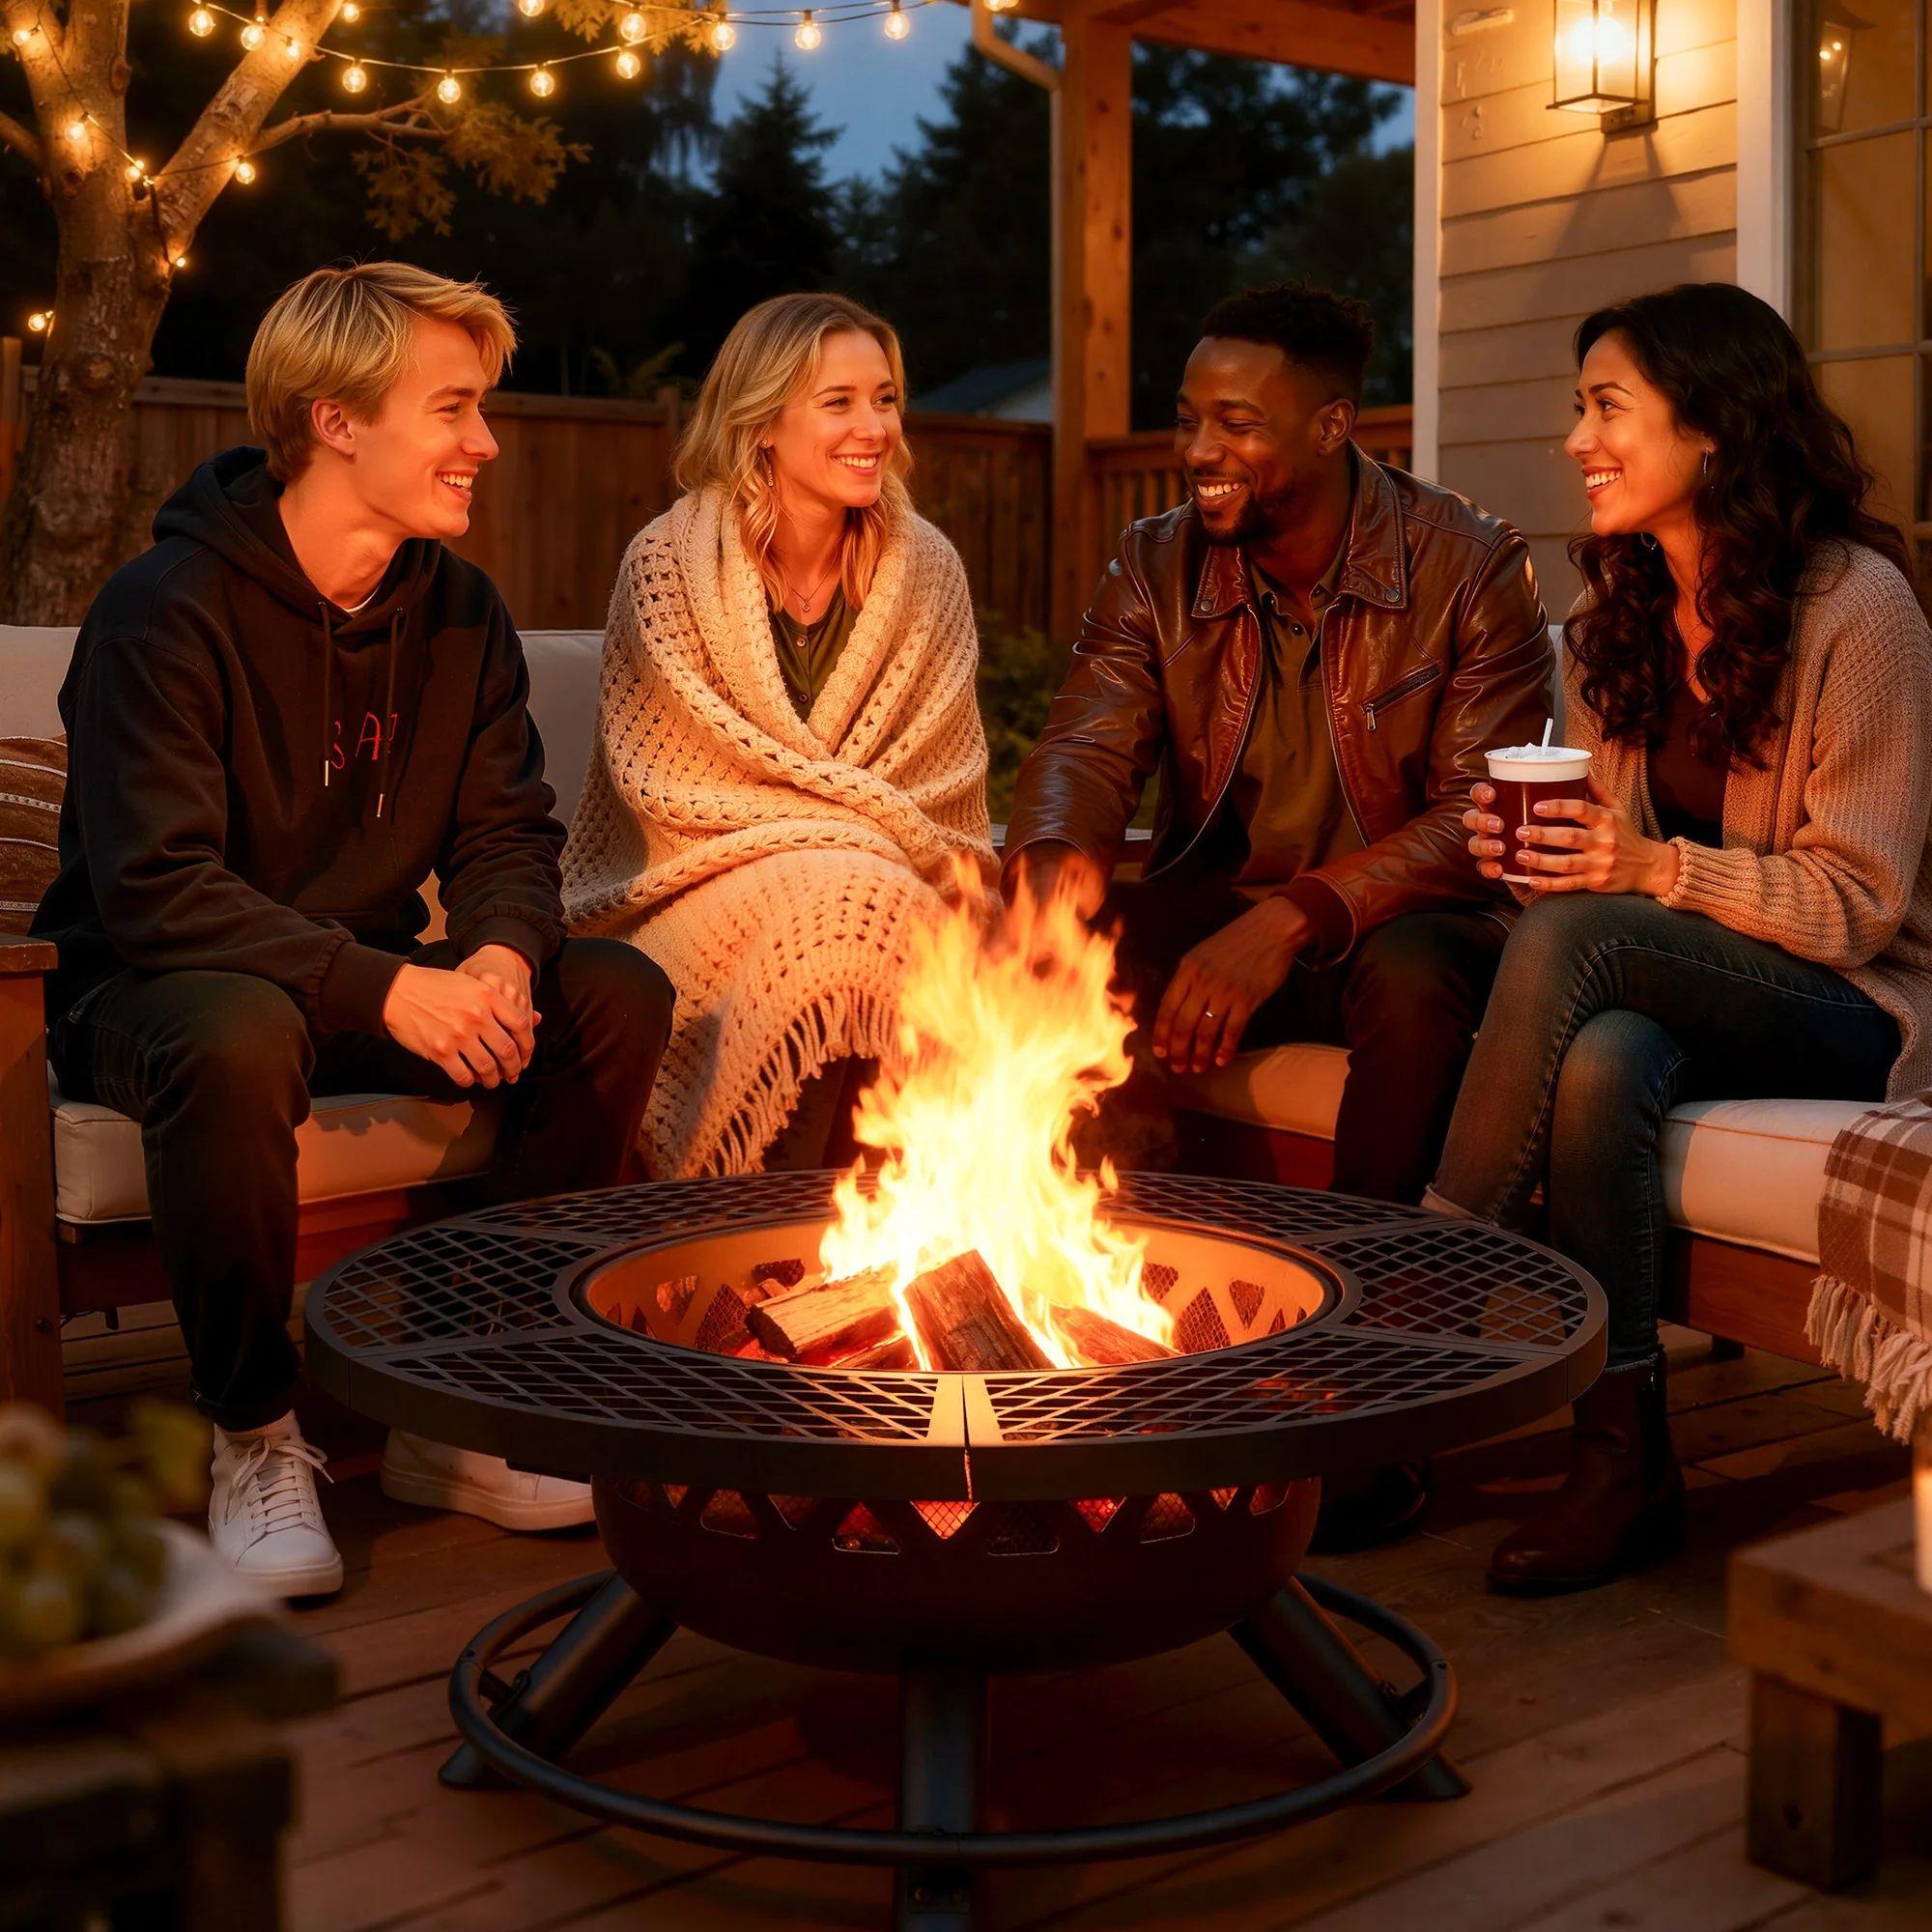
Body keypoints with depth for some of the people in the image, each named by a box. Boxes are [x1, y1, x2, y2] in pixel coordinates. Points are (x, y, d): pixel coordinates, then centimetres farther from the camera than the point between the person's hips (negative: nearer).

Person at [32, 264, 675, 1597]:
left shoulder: (461, 614, 2)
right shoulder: (169, 611, -18)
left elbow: (508, 836, 1)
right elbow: (155, 892, -25)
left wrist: (500, 955, -23)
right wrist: (385, 989, -34)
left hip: (375, 979, 6)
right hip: (150, 988, -6)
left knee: (621, 994, -14)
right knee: (236, 1039, -40)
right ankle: (257, 1438, -17)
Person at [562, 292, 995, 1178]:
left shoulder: (926, 569, 6)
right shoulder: (670, 564, -5)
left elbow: (949, 791, 9)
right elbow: (676, 780, -10)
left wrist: (946, 866, -14)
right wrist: (891, 834, -15)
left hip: (891, 886, 3)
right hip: (705, 893, -3)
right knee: (834, 901, -33)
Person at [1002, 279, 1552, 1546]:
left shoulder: (1472, 566, -8)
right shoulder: (1156, 568, 4)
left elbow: (1481, 819, -17)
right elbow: (1085, 747, -8)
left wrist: (1294, 918, -31)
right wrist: (1054, 858, -33)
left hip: (1398, 922, -3)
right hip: (1220, 907, 4)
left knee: (1412, 975, -38)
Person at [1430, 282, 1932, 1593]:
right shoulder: (1619, 615, 9)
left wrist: (1654, 871, -26)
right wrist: (1536, 848, -11)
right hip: (1682, 994, 5)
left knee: (1575, 938, -32)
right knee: (1601, 1064, -33)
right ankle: (1624, 1455, -25)